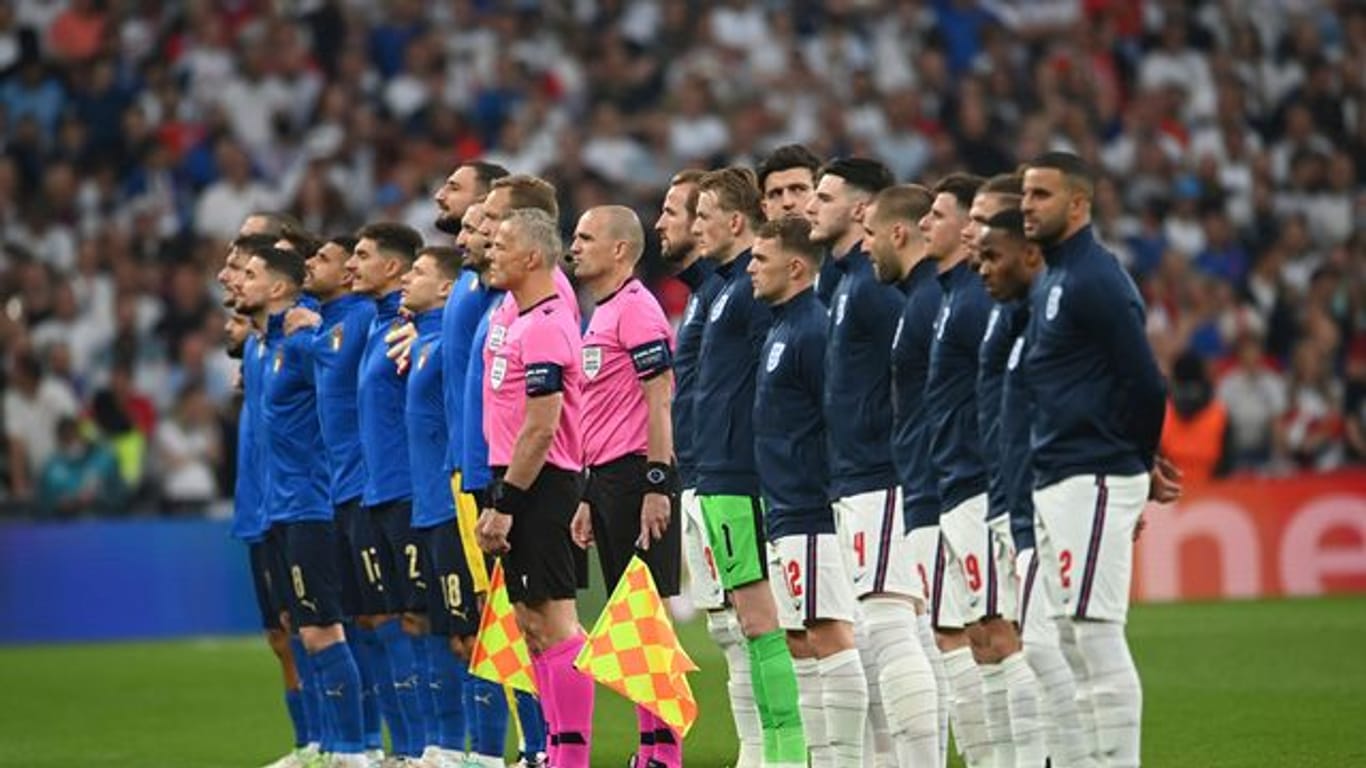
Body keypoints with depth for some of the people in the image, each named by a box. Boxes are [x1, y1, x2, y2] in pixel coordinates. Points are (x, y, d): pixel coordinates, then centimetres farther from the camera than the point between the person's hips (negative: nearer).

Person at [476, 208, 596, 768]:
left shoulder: (545, 328, -17)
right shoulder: (518, 313, 11)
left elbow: (541, 428, -21)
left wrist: (504, 504, -20)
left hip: (540, 486, -10)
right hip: (520, 484, 10)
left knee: (553, 623, -9)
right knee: (531, 625, 11)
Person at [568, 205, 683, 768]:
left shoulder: (636, 309, -10)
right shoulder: (601, 316, 20)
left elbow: (659, 399, -16)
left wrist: (657, 486, -21)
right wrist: (588, 499, 22)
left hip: (637, 476, -10)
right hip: (607, 478, 10)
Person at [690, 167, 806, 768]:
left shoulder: (756, 285, -13)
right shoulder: (730, 285, 17)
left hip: (741, 480, -10)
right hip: (723, 475, 10)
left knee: (760, 617, -9)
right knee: (755, 617, 10)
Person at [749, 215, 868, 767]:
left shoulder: (813, 329, -13)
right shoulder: (781, 328, 18)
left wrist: (833, 498, -18)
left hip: (812, 514, -11)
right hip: (787, 515, 11)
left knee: (828, 638, -10)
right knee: (801, 643, 11)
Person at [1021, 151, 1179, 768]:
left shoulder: (1095, 281, -13)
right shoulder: (1050, 282, 17)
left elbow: (1144, 384, -16)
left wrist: (1138, 467, -2)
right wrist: (1139, 467, 15)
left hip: (1092, 480, -10)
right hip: (1055, 482, 10)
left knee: (1096, 634, -11)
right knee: (1065, 637, 11)